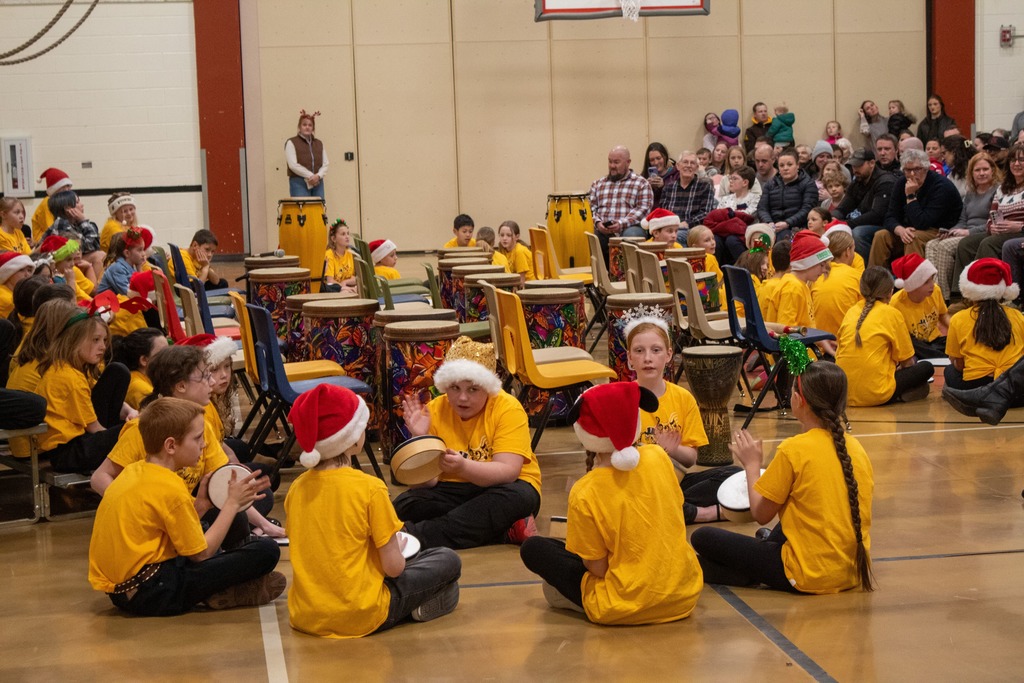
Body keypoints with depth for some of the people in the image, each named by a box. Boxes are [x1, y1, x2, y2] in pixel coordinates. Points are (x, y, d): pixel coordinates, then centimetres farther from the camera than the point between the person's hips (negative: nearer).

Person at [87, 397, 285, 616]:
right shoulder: (170, 488, -16)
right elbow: (200, 553, -8)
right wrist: (232, 503, -1)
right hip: (152, 594, -10)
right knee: (267, 551, -15)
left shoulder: (134, 471, 10)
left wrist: (200, 505, 8)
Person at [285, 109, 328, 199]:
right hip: (299, 183, -4)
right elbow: (293, 165, -9)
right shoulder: (291, 143, 2)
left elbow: (325, 164, 11)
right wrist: (310, 176, -15)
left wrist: (318, 176, -9)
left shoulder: (319, 143, 16)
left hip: (317, 183, 4)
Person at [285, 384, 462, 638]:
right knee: (448, 560, 9)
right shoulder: (369, 488, -15)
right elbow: (394, 567, -12)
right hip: (358, 617, -5)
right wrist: (397, 548, 11)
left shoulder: (296, 488, 1)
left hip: (304, 618, 5)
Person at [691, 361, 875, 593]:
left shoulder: (793, 450, -14)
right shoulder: (857, 448, 3)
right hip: (854, 572, 6)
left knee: (703, 537, 4)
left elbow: (761, 514, -5)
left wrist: (752, 465, 9)